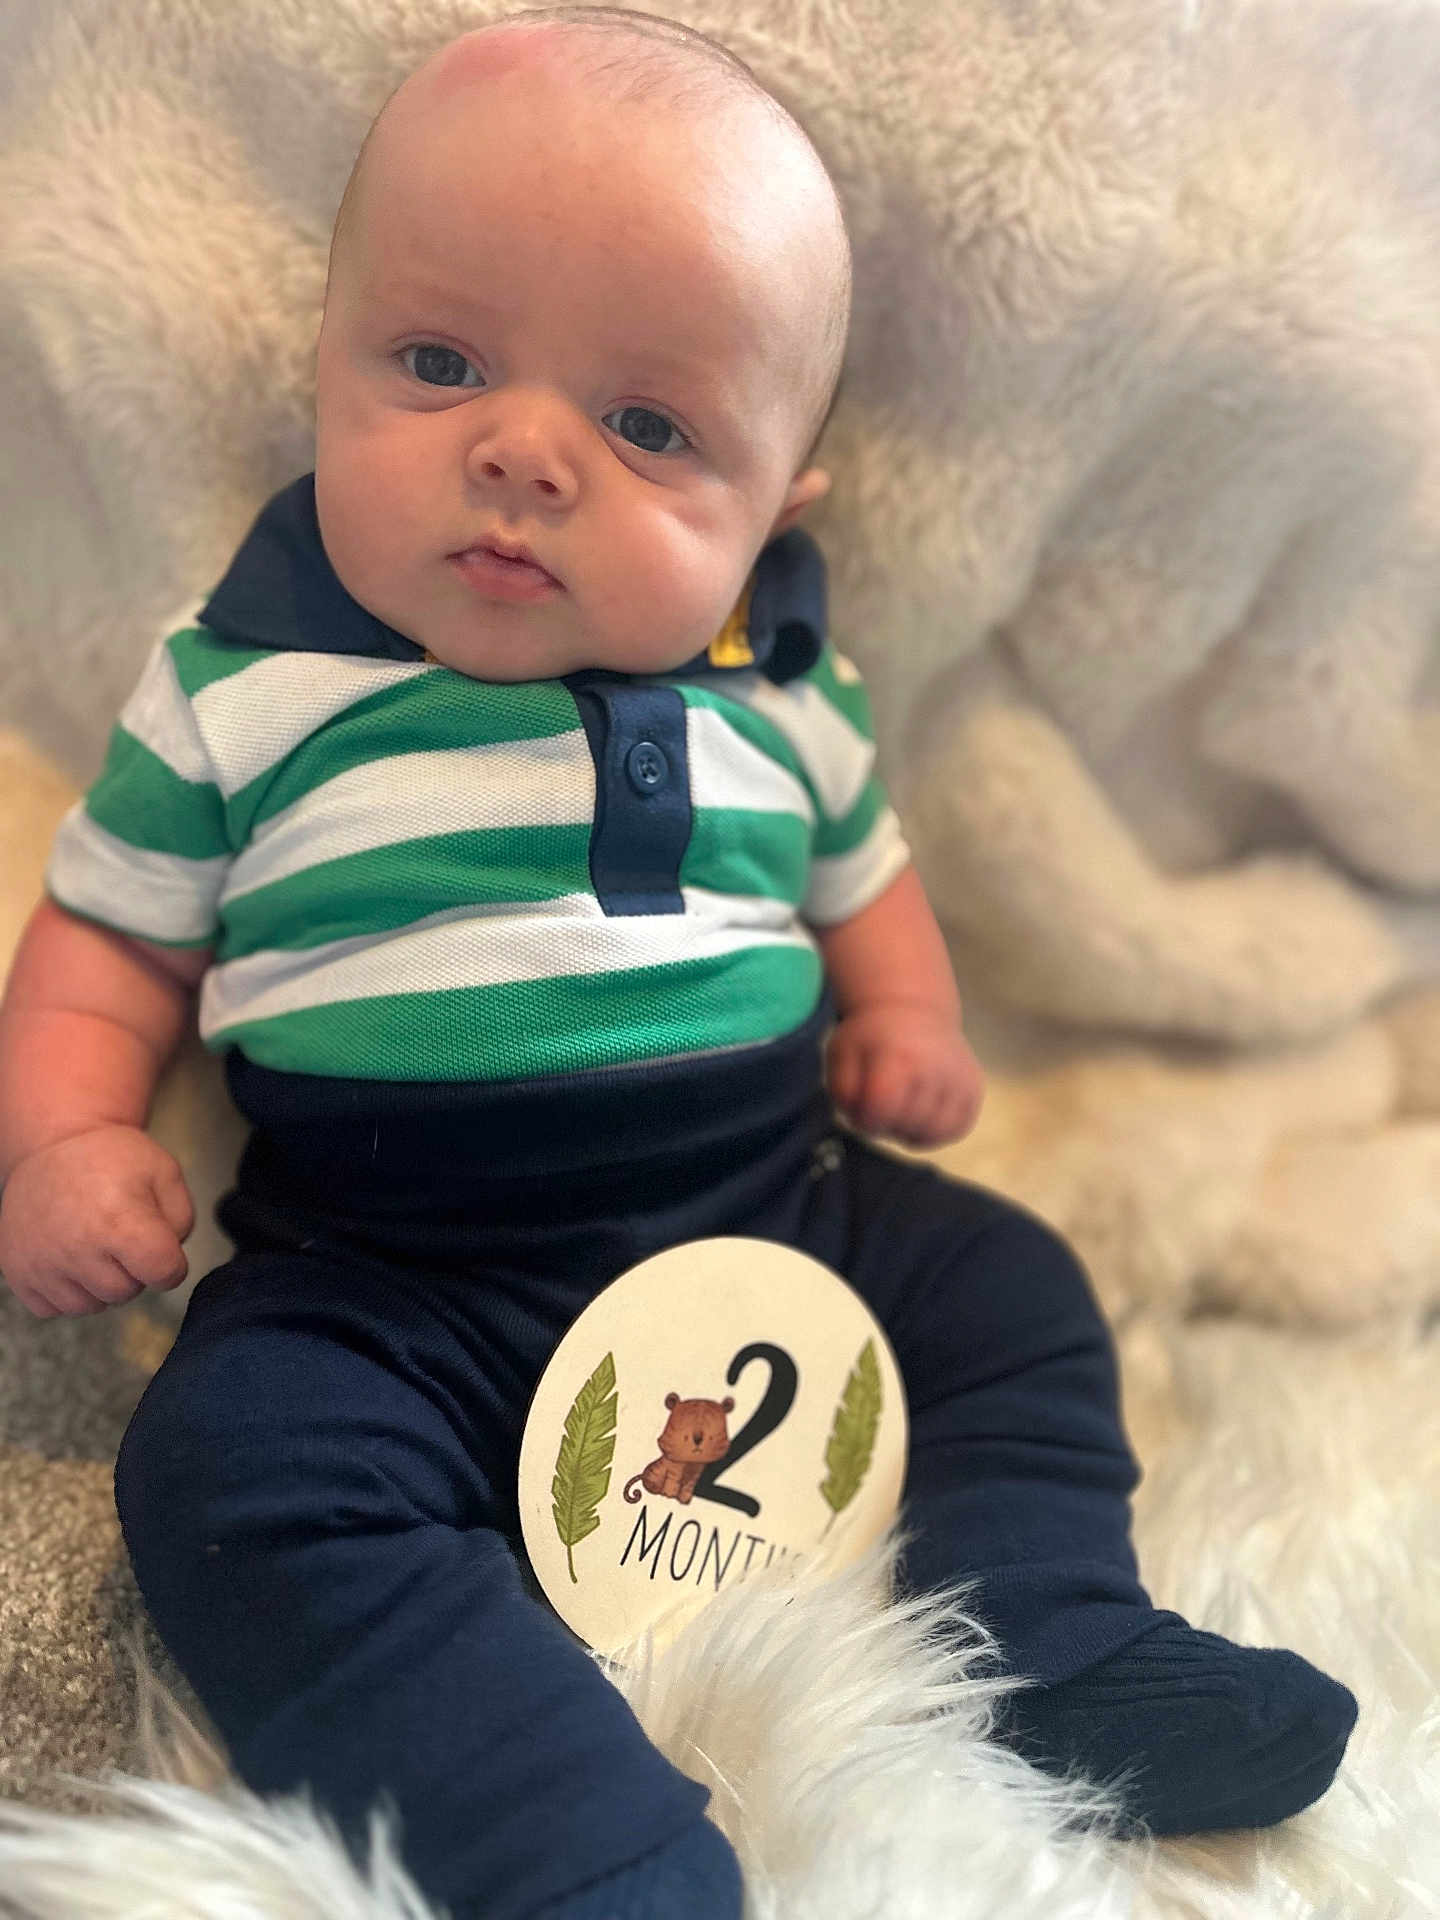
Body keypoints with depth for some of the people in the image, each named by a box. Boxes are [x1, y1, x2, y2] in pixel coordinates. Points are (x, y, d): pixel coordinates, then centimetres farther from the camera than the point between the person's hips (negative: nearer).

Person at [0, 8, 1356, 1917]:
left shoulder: (778, 695, 3)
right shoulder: (242, 690, -4)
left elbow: (859, 866, 22)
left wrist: (906, 1021, 4)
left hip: (773, 1213, 3)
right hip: (388, 1287, -2)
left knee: (1012, 1291, -3)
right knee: (236, 1469, -26)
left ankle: (1062, 1654, 7)